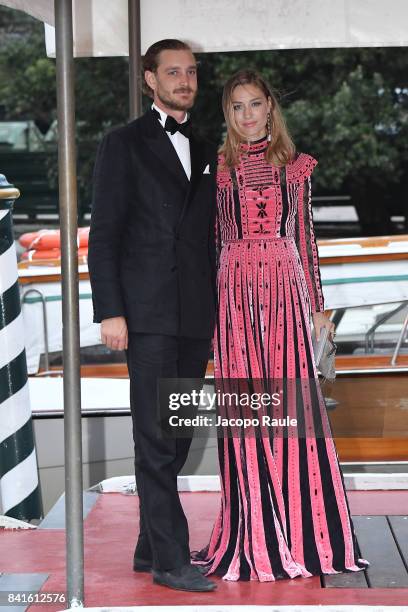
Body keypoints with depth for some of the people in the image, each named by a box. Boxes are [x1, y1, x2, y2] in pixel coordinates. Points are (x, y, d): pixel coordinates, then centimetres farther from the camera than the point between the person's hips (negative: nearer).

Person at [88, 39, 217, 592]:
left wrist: (216, 310, 13)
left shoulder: (205, 153, 18)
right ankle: (170, 559, -5)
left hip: (196, 318, 6)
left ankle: (151, 547, 16)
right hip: (149, 314, -6)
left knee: (177, 436, 8)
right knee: (156, 438, -7)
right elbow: (103, 235, -3)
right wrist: (110, 312, -12)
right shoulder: (124, 145, 2)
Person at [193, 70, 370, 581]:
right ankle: (254, 536, 6)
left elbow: (305, 236, 11)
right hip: (234, 291, 0)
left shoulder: (295, 166, 9)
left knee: (293, 401, -4)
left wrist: (317, 304, 8)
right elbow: (211, 240, 8)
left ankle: (303, 532, 5)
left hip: (285, 289, 0)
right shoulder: (218, 169, 7)